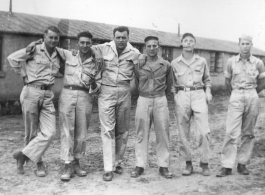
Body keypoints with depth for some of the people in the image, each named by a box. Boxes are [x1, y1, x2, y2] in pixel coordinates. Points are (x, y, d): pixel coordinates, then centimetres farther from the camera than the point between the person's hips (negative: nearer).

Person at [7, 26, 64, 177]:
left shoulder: (59, 56, 12)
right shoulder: (34, 50, -2)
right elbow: (12, 58, 0)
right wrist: (24, 75, -1)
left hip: (48, 96, 4)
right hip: (31, 92, -4)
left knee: (49, 132, -9)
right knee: (32, 131, 4)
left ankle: (23, 155, 5)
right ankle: (39, 163, 21)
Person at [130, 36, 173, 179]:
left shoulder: (166, 65, 3)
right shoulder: (138, 65, 2)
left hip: (160, 100, 0)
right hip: (143, 100, 0)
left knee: (163, 134, 2)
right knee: (141, 134, 2)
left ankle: (163, 166, 11)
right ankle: (140, 165, 10)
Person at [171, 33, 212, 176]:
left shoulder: (202, 61, 10)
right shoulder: (175, 63, 8)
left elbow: (207, 79, 21)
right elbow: (172, 82, 15)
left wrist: (208, 91, 5)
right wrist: (175, 95, 2)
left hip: (199, 95, 0)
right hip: (181, 96, 0)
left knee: (204, 131, -7)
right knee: (183, 132, 2)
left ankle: (204, 163, 6)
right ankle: (188, 163, 15)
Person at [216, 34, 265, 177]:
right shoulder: (231, 61, 3)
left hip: (252, 97, 1)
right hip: (236, 97, -1)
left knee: (248, 133, 5)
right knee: (231, 132, -7)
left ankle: (242, 164, 15)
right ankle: (227, 166, -4)